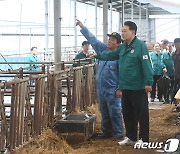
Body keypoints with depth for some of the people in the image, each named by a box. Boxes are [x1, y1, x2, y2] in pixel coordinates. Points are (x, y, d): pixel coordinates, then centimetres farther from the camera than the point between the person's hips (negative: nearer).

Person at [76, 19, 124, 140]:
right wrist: (82, 27, 14)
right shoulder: (103, 49, 7)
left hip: (112, 90, -7)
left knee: (115, 112, -4)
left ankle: (118, 134, 5)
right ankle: (106, 132, 28)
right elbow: (92, 39, 14)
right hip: (101, 88, 7)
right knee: (104, 113, 16)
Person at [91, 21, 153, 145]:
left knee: (141, 114, 1)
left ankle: (144, 139, 11)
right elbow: (111, 56, 25)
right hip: (125, 87, 9)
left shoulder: (140, 46, -15)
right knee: (127, 113, 16)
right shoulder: (123, 47, 11)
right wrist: (98, 55, 14)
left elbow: (147, 65, -20)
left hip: (138, 87, -8)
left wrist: (149, 82, -23)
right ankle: (131, 137, 29)